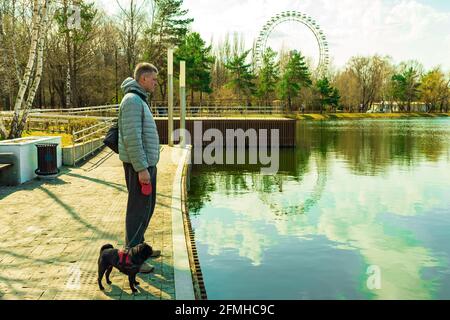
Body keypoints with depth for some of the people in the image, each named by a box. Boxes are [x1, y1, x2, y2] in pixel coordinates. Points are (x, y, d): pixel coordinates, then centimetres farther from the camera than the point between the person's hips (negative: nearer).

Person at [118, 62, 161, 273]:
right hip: (139, 165, -10)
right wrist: (141, 168, -23)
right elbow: (132, 137, -22)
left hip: (147, 163, 10)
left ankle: (138, 245, 29)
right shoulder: (132, 100, -15)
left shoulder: (140, 100, 17)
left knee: (148, 205, 17)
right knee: (139, 208, -5)